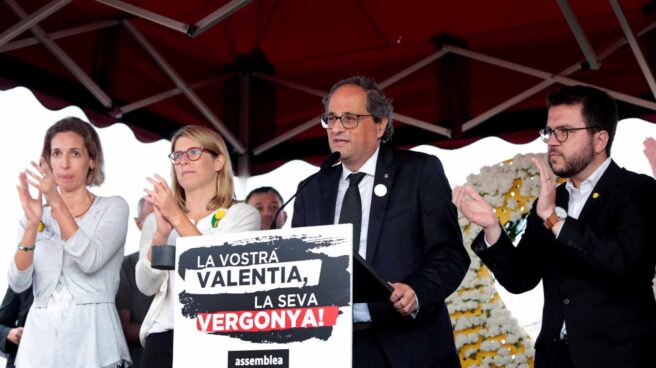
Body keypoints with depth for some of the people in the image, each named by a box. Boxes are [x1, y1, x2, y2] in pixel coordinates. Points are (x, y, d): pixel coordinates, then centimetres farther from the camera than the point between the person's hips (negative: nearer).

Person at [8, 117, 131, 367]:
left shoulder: (113, 207, 2)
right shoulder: (37, 216, 10)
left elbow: (91, 261, -15)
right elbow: (18, 284, -3)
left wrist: (57, 204, -20)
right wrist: (32, 224, -15)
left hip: (90, 333, -3)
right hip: (40, 336, 3)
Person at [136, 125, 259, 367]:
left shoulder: (242, 215, 3)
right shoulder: (156, 219, 12)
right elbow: (147, 286, 0)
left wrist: (178, 219, -17)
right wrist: (161, 233, -16)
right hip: (163, 338, 3)